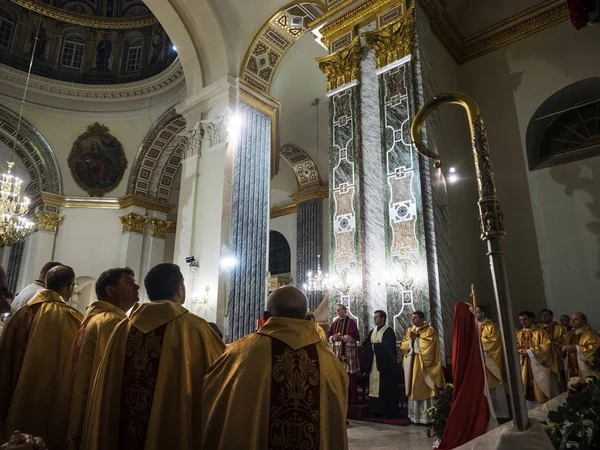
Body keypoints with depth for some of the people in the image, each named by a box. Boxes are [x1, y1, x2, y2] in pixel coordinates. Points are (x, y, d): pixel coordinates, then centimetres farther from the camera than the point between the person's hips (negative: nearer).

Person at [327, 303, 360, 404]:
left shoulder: (351, 322, -2)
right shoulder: (335, 323, 14)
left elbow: (355, 336, -11)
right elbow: (329, 335, 11)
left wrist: (342, 337, -19)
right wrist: (333, 337, -11)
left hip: (348, 352, -5)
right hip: (337, 351, 5)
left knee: (349, 375, -5)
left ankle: (351, 398, 4)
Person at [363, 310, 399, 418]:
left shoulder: (389, 331, -9)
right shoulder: (372, 332, 14)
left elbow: (388, 347, -19)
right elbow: (365, 344, 8)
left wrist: (375, 346, -12)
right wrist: (372, 346, -12)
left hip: (385, 364, -7)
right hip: (374, 364, 7)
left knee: (385, 388, -2)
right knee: (375, 387, 6)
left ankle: (388, 411, 7)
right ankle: (376, 410, 13)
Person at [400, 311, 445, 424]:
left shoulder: (430, 330, -4)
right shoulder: (409, 331, 13)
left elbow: (428, 345, -16)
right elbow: (403, 345, 7)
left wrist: (417, 338, -9)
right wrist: (411, 339, -9)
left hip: (424, 363, -5)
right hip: (411, 363, 5)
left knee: (425, 389, -4)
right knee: (414, 388, 7)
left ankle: (428, 416, 3)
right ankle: (415, 415, 13)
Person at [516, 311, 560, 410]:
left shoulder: (540, 331, -5)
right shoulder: (519, 334, 9)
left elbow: (546, 346, -15)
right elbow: (515, 349, 10)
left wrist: (530, 351, -17)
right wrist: (522, 352, -11)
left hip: (539, 365, -4)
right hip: (526, 367, 4)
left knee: (542, 390, 2)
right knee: (529, 391, 7)